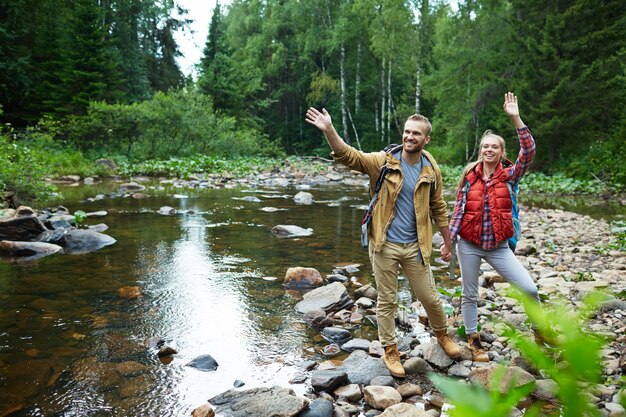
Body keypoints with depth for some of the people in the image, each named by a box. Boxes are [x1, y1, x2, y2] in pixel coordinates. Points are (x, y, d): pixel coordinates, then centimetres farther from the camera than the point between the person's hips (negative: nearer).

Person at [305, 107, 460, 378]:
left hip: (415, 247, 2)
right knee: (387, 301, 9)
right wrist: (329, 130, -36)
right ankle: (390, 350, 27)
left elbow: (439, 209, 10)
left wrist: (447, 243, 14)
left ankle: (442, 335, 42)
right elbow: (347, 155, -19)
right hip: (384, 245, -2)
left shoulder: (431, 170, 0)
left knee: (430, 298, 13)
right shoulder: (383, 161, -7)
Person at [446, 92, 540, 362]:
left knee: (529, 289, -8)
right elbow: (458, 208, 3)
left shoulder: (509, 175, -2)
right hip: (469, 245, 1)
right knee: (469, 295, 10)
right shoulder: (470, 175, 0)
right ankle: (473, 340, 29)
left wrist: (515, 119, -24)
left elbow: (528, 152, -18)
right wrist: (449, 239, -2)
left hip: (498, 246, 0)